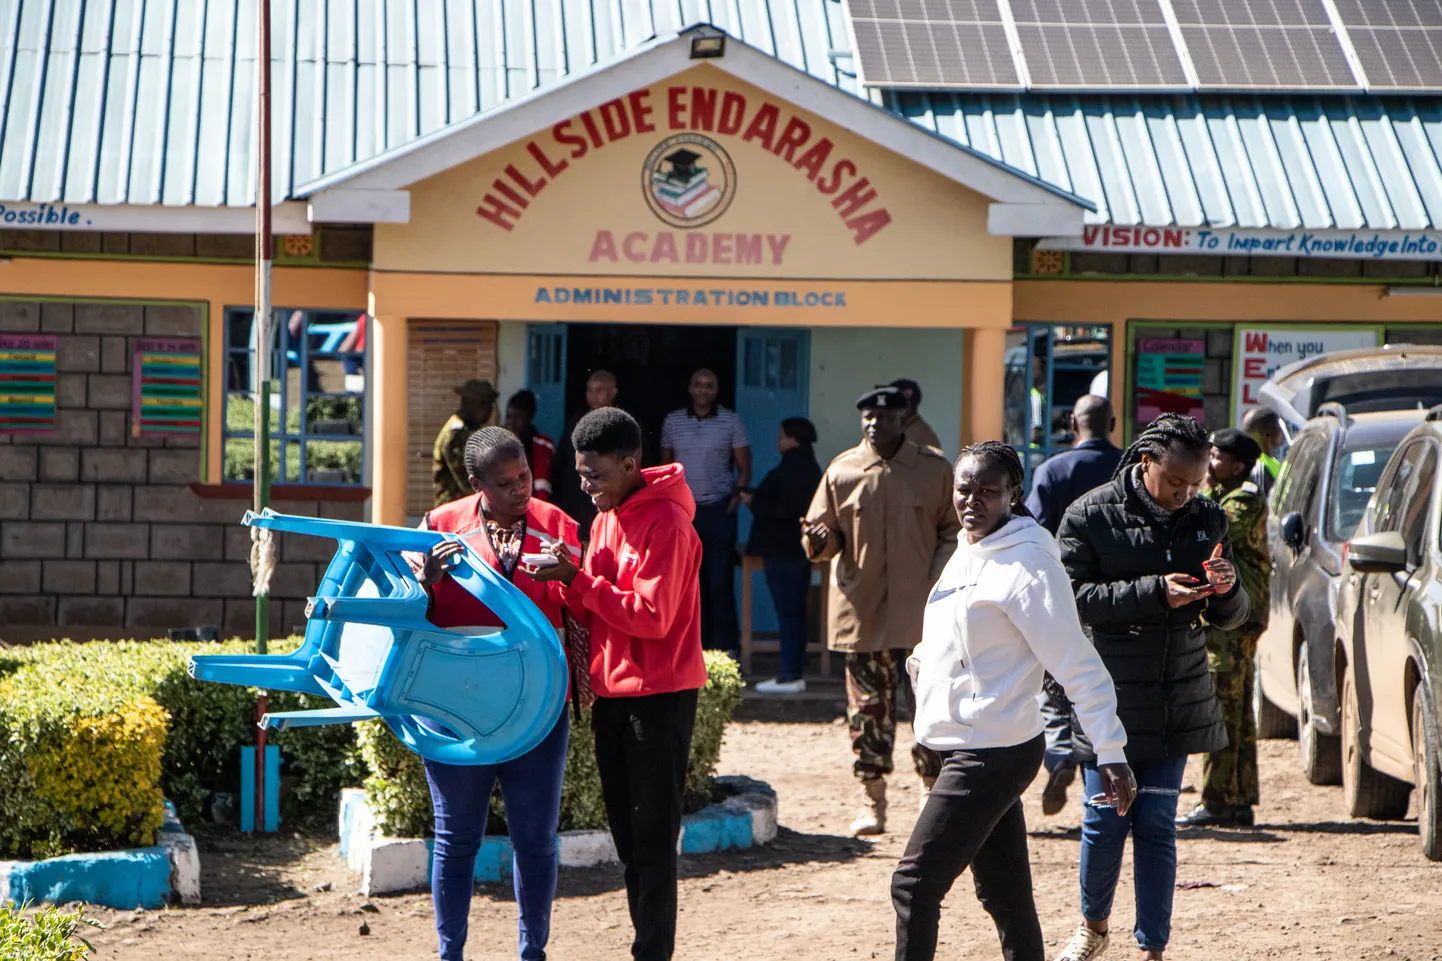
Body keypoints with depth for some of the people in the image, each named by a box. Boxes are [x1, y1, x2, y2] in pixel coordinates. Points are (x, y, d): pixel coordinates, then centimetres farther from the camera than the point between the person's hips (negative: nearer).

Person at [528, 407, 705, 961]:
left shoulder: (665, 522, -15)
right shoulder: (607, 517, 13)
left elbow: (651, 616, -21)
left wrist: (578, 580, -20)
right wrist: (568, 582, -5)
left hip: (659, 695, -9)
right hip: (612, 693, 9)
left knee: (652, 836, -7)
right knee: (625, 831, 11)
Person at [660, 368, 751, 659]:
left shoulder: (731, 422, 1)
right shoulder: (673, 421, 8)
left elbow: (744, 467, 3)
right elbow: (665, 464, 16)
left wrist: (737, 498, -9)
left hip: (718, 511, -3)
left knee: (720, 581, -5)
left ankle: (726, 645, 0)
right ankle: (699, 643, 9)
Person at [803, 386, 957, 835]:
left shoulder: (934, 469, 3)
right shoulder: (842, 471, 4)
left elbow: (953, 533, 7)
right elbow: (826, 536, 10)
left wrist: (938, 585, -6)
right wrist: (818, 541, -14)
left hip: (922, 612, -1)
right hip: (861, 610, 1)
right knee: (868, 707, 3)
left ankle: (933, 792, 14)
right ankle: (872, 801, 11)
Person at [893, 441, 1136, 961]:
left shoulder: (1028, 565, -15)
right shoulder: (967, 553, 13)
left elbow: (1078, 666, -17)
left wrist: (1111, 753, -21)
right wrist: (927, 658, 7)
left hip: (993, 754, -9)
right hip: (965, 749, 9)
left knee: (915, 883, -10)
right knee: (1005, 893, 12)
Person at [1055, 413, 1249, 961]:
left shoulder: (1207, 520, 6)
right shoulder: (1092, 516, -7)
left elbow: (1228, 618, 10)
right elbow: (1075, 597, -14)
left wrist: (1226, 591, -14)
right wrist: (1154, 593, -22)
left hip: (1176, 702, 3)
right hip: (1109, 695, -3)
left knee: (1157, 825, 4)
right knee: (1106, 822, 1)